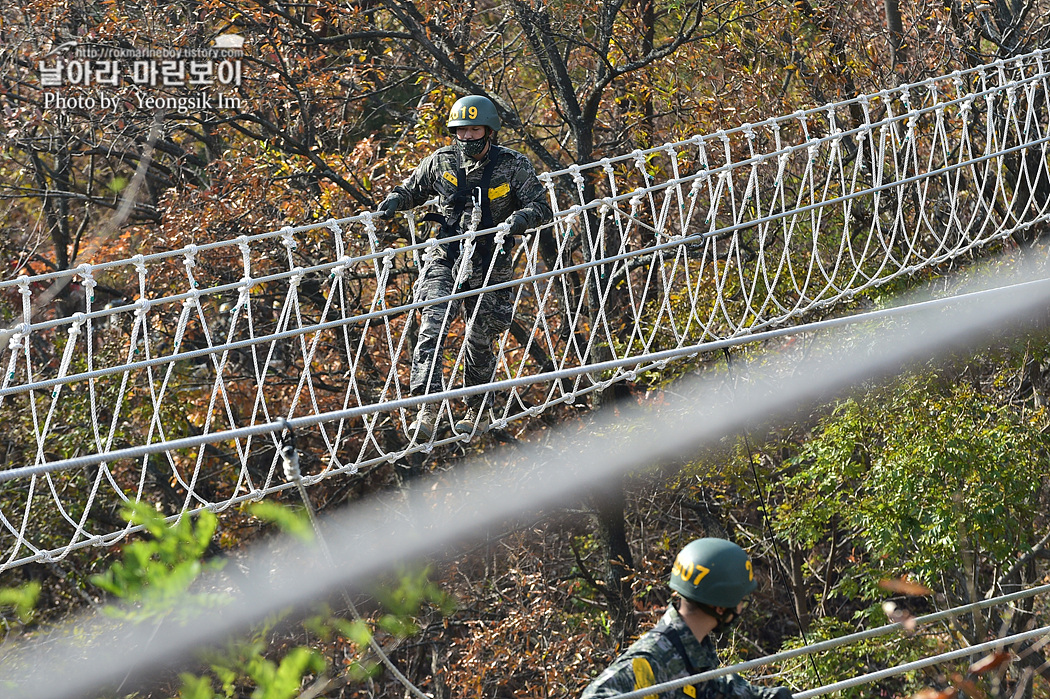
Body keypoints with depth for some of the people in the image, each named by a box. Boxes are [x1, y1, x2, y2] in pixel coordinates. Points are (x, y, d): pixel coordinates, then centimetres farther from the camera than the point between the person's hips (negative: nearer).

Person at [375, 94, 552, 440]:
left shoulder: (512, 165, -6)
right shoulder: (441, 162, 1)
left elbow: (540, 207, -5)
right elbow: (412, 190, 17)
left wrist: (521, 218, -27)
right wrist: (394, 201, -5)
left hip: (489, 265, -1)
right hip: (446, 258, 1)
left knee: (479, 340, 6)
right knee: (432, 328, -17)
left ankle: (478, 412, 26)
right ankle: (427, 409, -23)